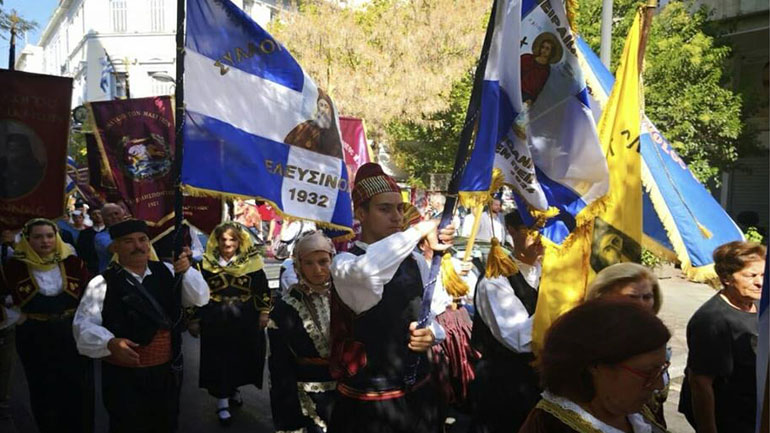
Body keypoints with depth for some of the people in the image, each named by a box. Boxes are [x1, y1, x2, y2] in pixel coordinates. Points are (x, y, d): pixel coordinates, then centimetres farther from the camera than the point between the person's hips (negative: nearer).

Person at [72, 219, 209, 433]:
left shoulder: (167, 272, 1)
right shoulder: (103, 283, -9)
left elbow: (200, 298, -6)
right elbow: (84, 324, -13)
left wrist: (186, 270, -23)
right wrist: (110, 343, -31)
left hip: (168, 373, 4)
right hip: (124, 377, -3)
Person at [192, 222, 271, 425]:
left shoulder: (251, 263, -3)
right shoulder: (207, 264, -3)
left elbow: (263, 290, 2)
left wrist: (264, 313, 0)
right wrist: (195, 318, 1)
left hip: (245, 322, 1)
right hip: (215, 322, -1)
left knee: (242, 358, 11)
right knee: (219, 361, 1)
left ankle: (234, 389, 35)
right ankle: (222, 402, 11)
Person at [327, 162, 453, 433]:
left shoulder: (415, 261, 5)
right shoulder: (345, 263, -15)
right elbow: (366, 271, -41)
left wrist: (431, 334, -8)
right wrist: (419, 230, -36)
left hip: (419, 391, 6)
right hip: (369, 399, -5)